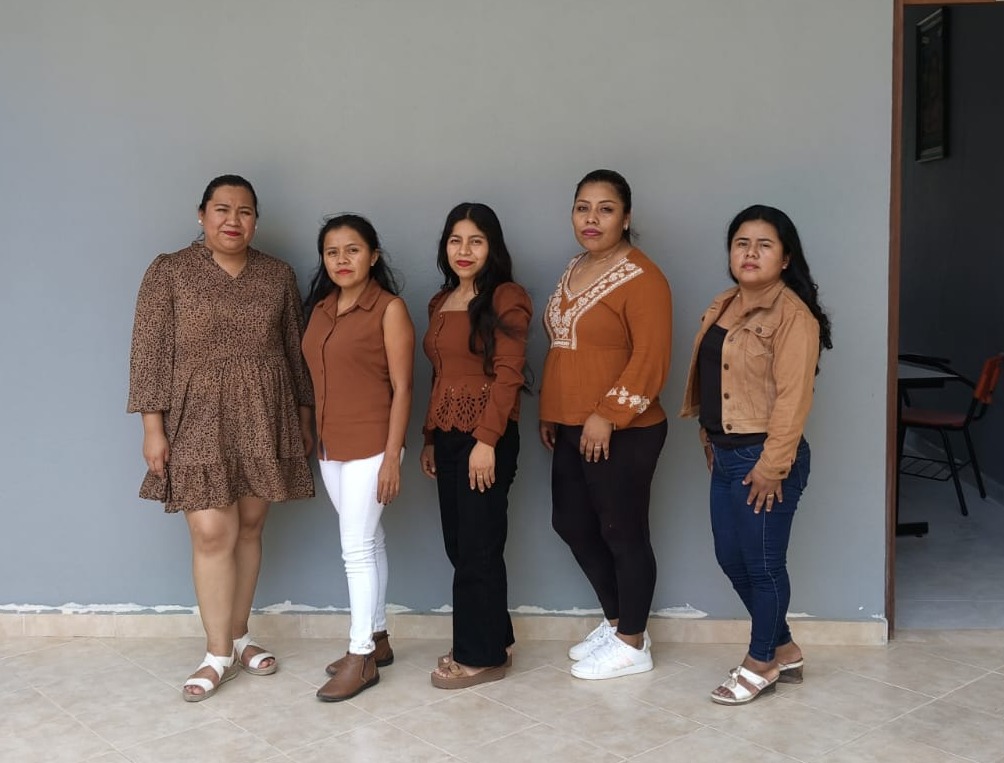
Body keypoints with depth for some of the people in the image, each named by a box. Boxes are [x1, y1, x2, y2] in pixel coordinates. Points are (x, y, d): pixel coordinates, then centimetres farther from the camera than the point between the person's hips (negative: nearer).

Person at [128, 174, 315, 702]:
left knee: (248, 528, 9)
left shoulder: (278, 276, 7)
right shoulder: (169, 272, -2)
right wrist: (152, 425, -9)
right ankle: (218, 653, 6)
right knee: (212, 534, -6)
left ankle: (238, 635, 23)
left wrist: (304, 415, 11)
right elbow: (150, 352, -5)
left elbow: (295, 350, 12)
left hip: (263, 421, 3)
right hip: (198, 421, -3)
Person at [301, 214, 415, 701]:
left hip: (370, 445, -7)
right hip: (330, 446, 7)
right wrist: (317, 440, 11)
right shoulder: (320, 307, 10)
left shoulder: (389, 308, -9)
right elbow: (319, 379, 13)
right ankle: (377, 639, 26)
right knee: (367, 542, 15)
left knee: (357, 548, -5)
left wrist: (392, 456, -16)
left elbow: (401, 387, -12)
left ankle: (361, 656, 5)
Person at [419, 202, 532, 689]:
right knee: (459, 545, 11)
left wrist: (486, 441, -20)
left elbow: (507, 375, -14)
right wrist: (430, 438, 16)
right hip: (447, 436, 8)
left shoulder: (507, 299, -8)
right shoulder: (441, 302, 15)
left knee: (478, 547, 0)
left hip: (486, 438, -7)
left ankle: (482, 656, 12)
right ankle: (493, 640, 26)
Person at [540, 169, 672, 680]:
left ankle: (632, 644, 18)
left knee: (622, 533, 2)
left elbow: (650, 360, -20)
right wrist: (549, 411, 16)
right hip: (572, 429, 9)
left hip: (622, 433, -9)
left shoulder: (641, 277, -14)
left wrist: (607, 415, -22)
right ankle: (615, 621, 33)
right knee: (570, 523, 15)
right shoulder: (574, 271, 13)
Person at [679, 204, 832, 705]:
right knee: (731, 558, 16)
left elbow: (793, 397, -20)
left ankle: (761, 664, 23)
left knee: (762, 563, 5)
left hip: (763, 458, -9)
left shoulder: (792, 314, -16)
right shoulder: (724, 307, 11)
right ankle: (783, 649, 33)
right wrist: (710, 439, 16)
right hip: (725, 455, 9)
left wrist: (773, 465, -21)